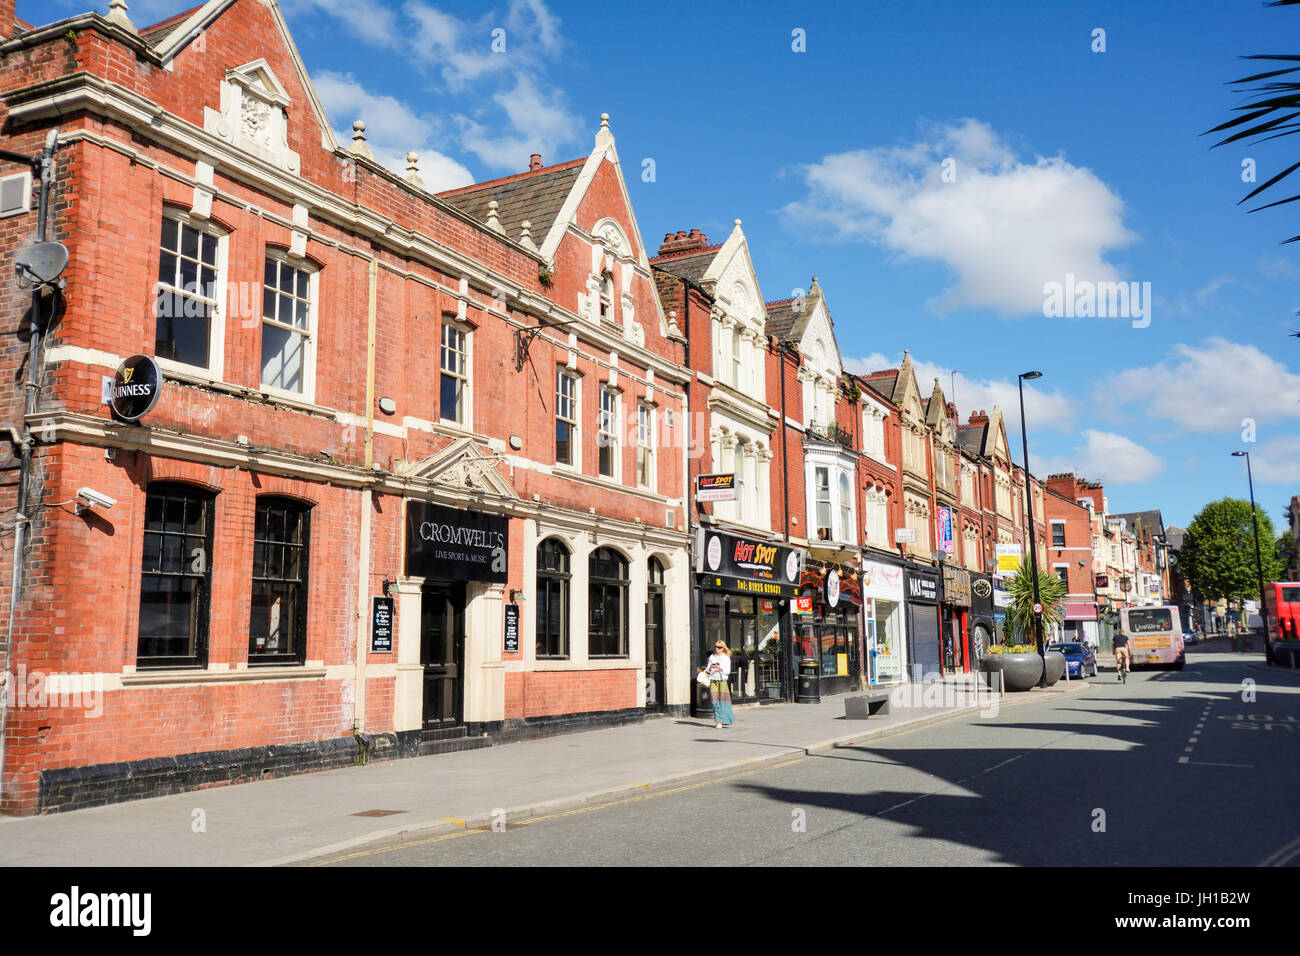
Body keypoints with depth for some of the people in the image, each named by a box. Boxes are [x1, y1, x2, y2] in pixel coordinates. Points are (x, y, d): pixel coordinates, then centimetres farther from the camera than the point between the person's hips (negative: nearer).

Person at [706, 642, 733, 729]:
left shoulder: (726, 658, 0)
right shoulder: (711, 657, 11)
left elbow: (728, 671, -4)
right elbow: (708, 669, 14)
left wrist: (719, 668, -18)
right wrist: (710, 667, -8)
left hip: (722, 681, -2)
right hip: (713, 681, 3)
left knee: (723, 701, -6)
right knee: (715, 701, -3)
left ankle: (721, 722, -2)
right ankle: (718, 721, 1)